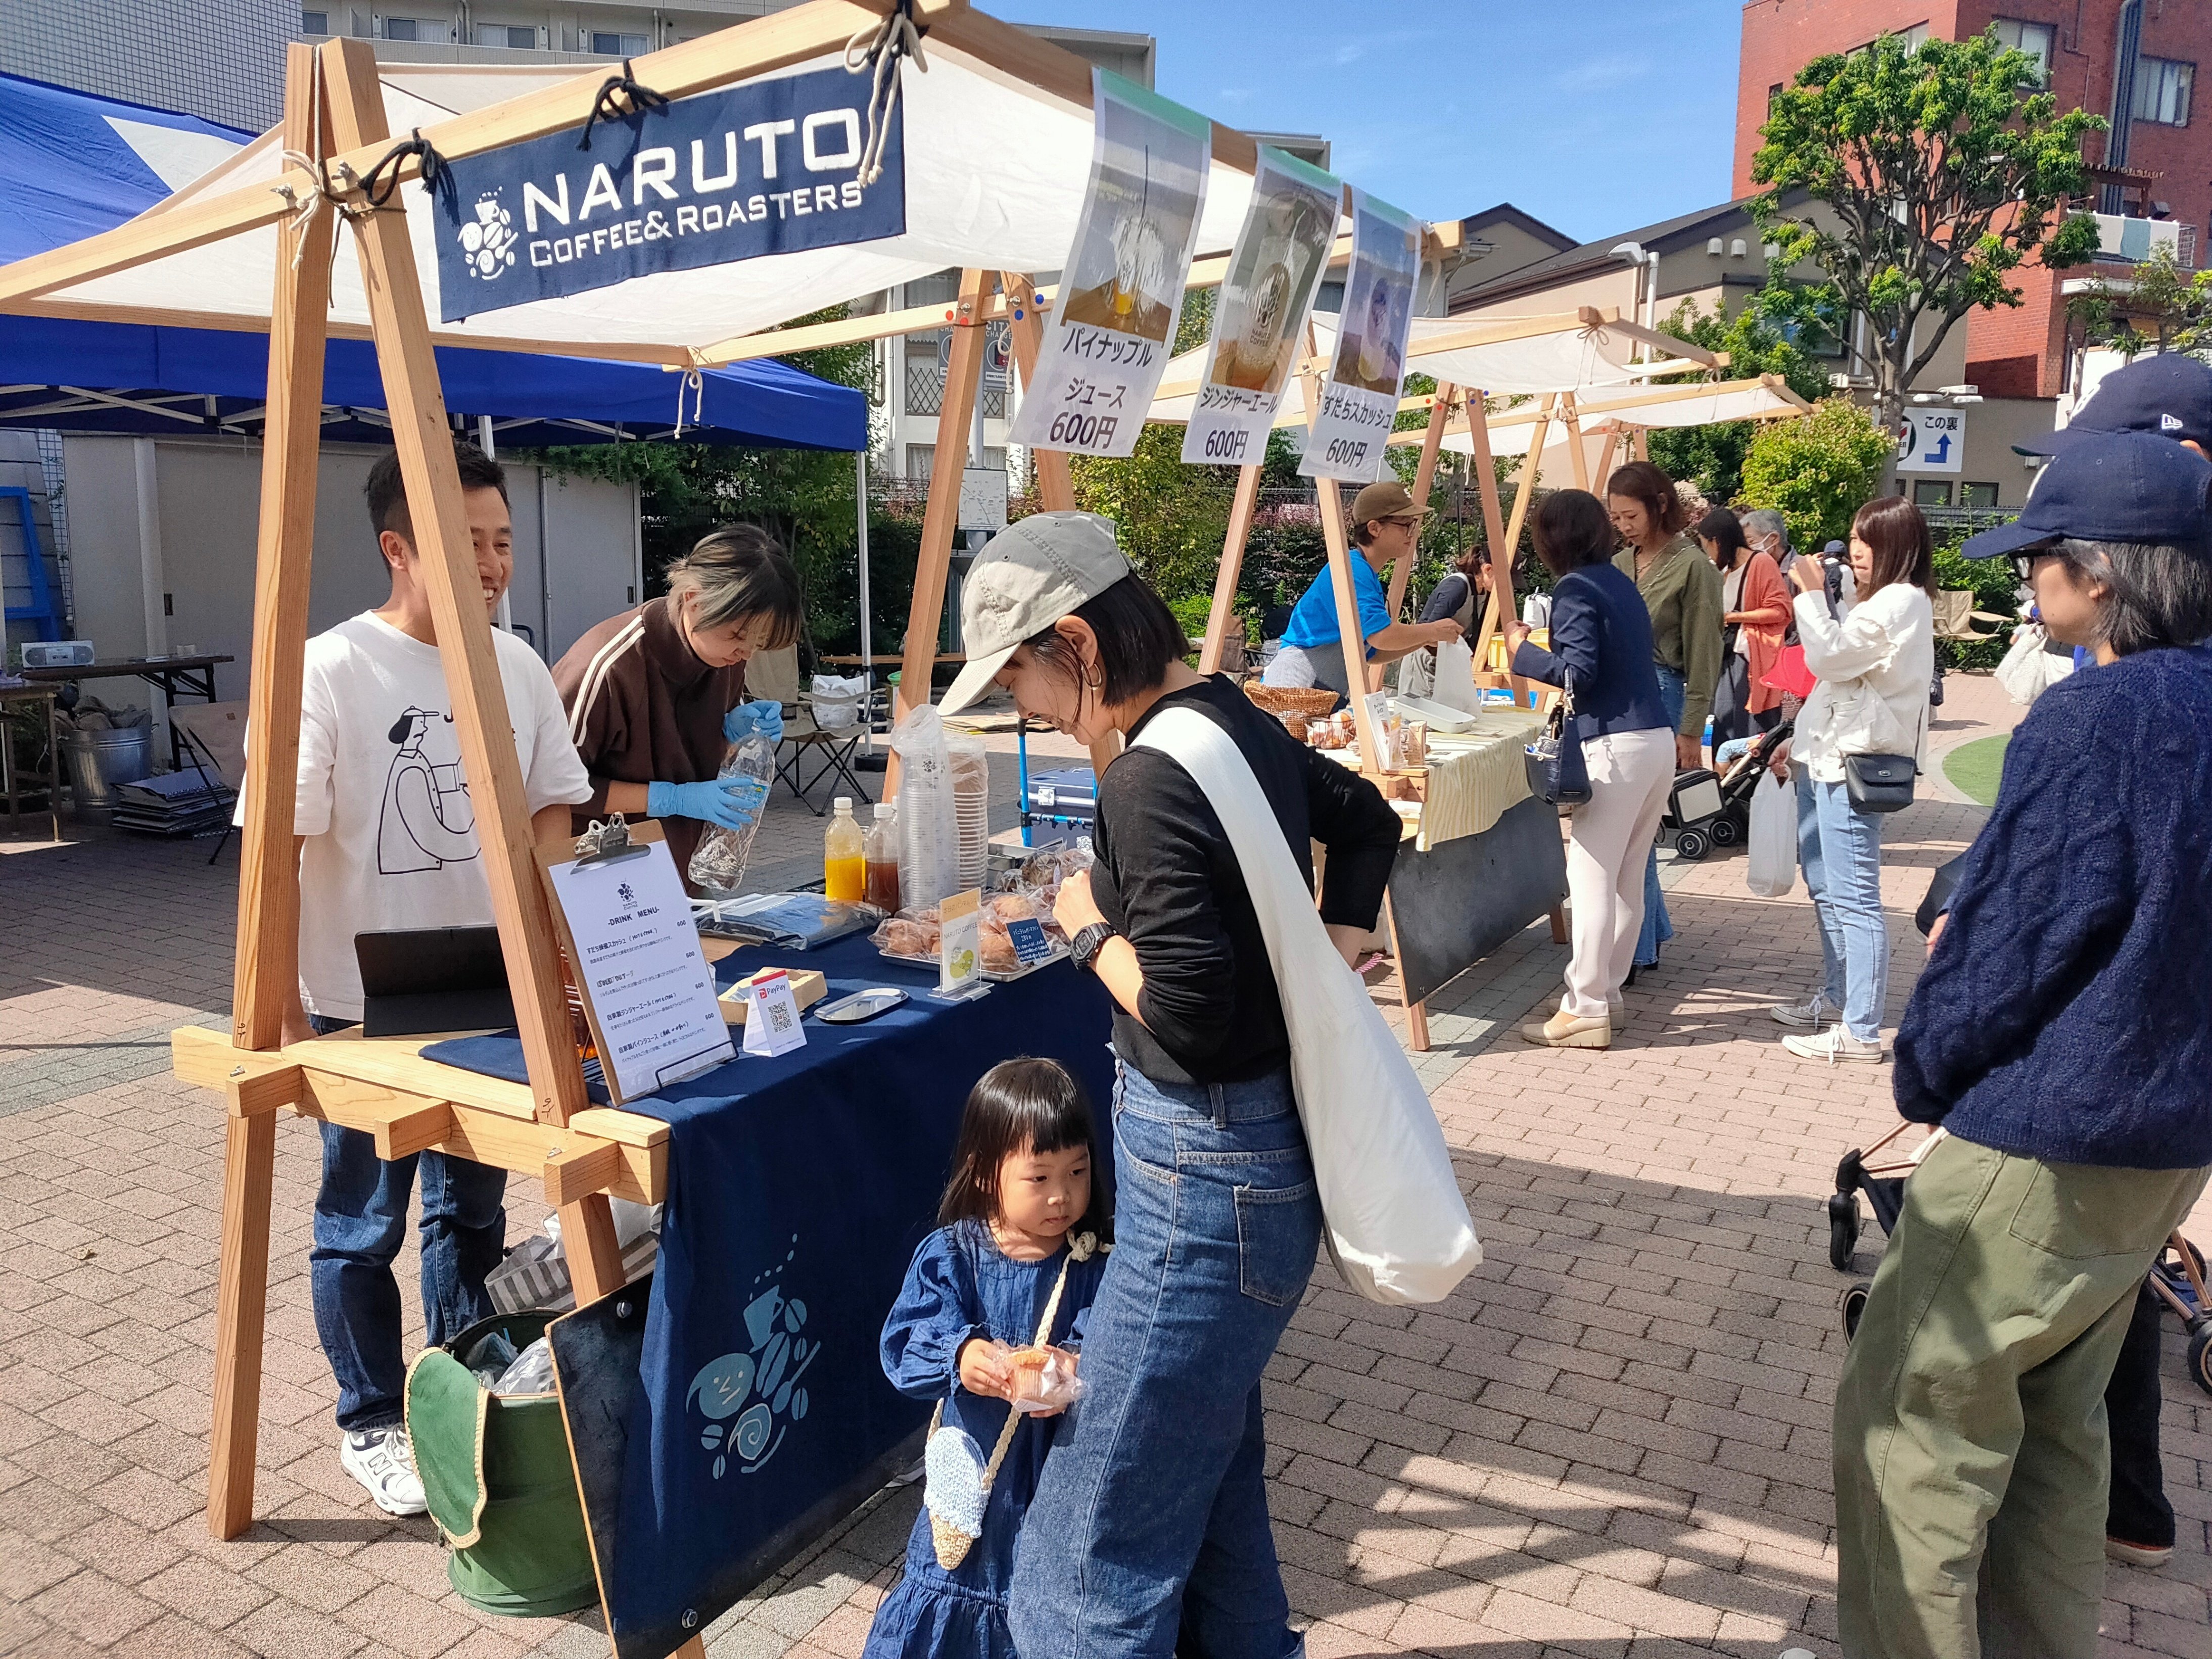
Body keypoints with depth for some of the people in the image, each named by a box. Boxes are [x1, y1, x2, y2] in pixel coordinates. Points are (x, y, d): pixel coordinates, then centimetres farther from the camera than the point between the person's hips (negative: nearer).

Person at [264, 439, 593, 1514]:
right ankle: (370, 1423, 31)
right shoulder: (329, 672, -15)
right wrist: (284, 1017, -17)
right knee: (362, 1227, 11)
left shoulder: (516, 666, 1)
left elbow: (555, 805, 10)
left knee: (473, 1209, 19)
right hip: (368, 1008, -5)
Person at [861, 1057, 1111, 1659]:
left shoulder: (1095, 1266, -11)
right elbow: (908, 1338, -18)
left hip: (1065, 1467, 0)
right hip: (975, 1461, 1)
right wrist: (961, 1356, -37)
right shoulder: (949, 1255, -10)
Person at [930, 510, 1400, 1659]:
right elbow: (1366, 817, 23)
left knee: (1095, 1561, 2)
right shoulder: (1242, 725, 5)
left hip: (1205, 1179, -10)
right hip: (1263, 1148, 10)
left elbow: (1190, 1022, -25)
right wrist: (1329, 954, 14)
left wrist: (1091, 929, -10)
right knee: (1211, 1478, 26)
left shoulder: (1150, 783, -23)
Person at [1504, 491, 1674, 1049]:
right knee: (1627, 881, 13)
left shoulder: (1575, 590, -8)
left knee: (1591, 880, -4)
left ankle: (1586, 1011, -1)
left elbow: (1579, 671, -16)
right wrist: (1538, 659, 23)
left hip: (1616, 747, -9)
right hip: (1658, 741, 9)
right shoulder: (1620, 582, 16)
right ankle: (1605, 992, 21)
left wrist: (1523, 651, -2)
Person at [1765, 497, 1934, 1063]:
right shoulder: (1879, 603, 19)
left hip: (1852, 767, -11)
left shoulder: (1901, 602, -13)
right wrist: (1802, 740, 21)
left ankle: (1861, 1033, -6)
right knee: (1826, 891, 19)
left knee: (1853, 899, -9)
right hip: (1829, 759, 11)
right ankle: (1835, 1000, 31)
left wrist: (1810, 592, -12)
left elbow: (1827, 656, -22)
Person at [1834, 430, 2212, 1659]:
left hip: (2045, 1146, -9)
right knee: (2051, 1426, 21)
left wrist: (1923, 1072, -1)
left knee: (1911, 1423, 4)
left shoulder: (2093, 716, -21)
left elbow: (2009, 941, -17)